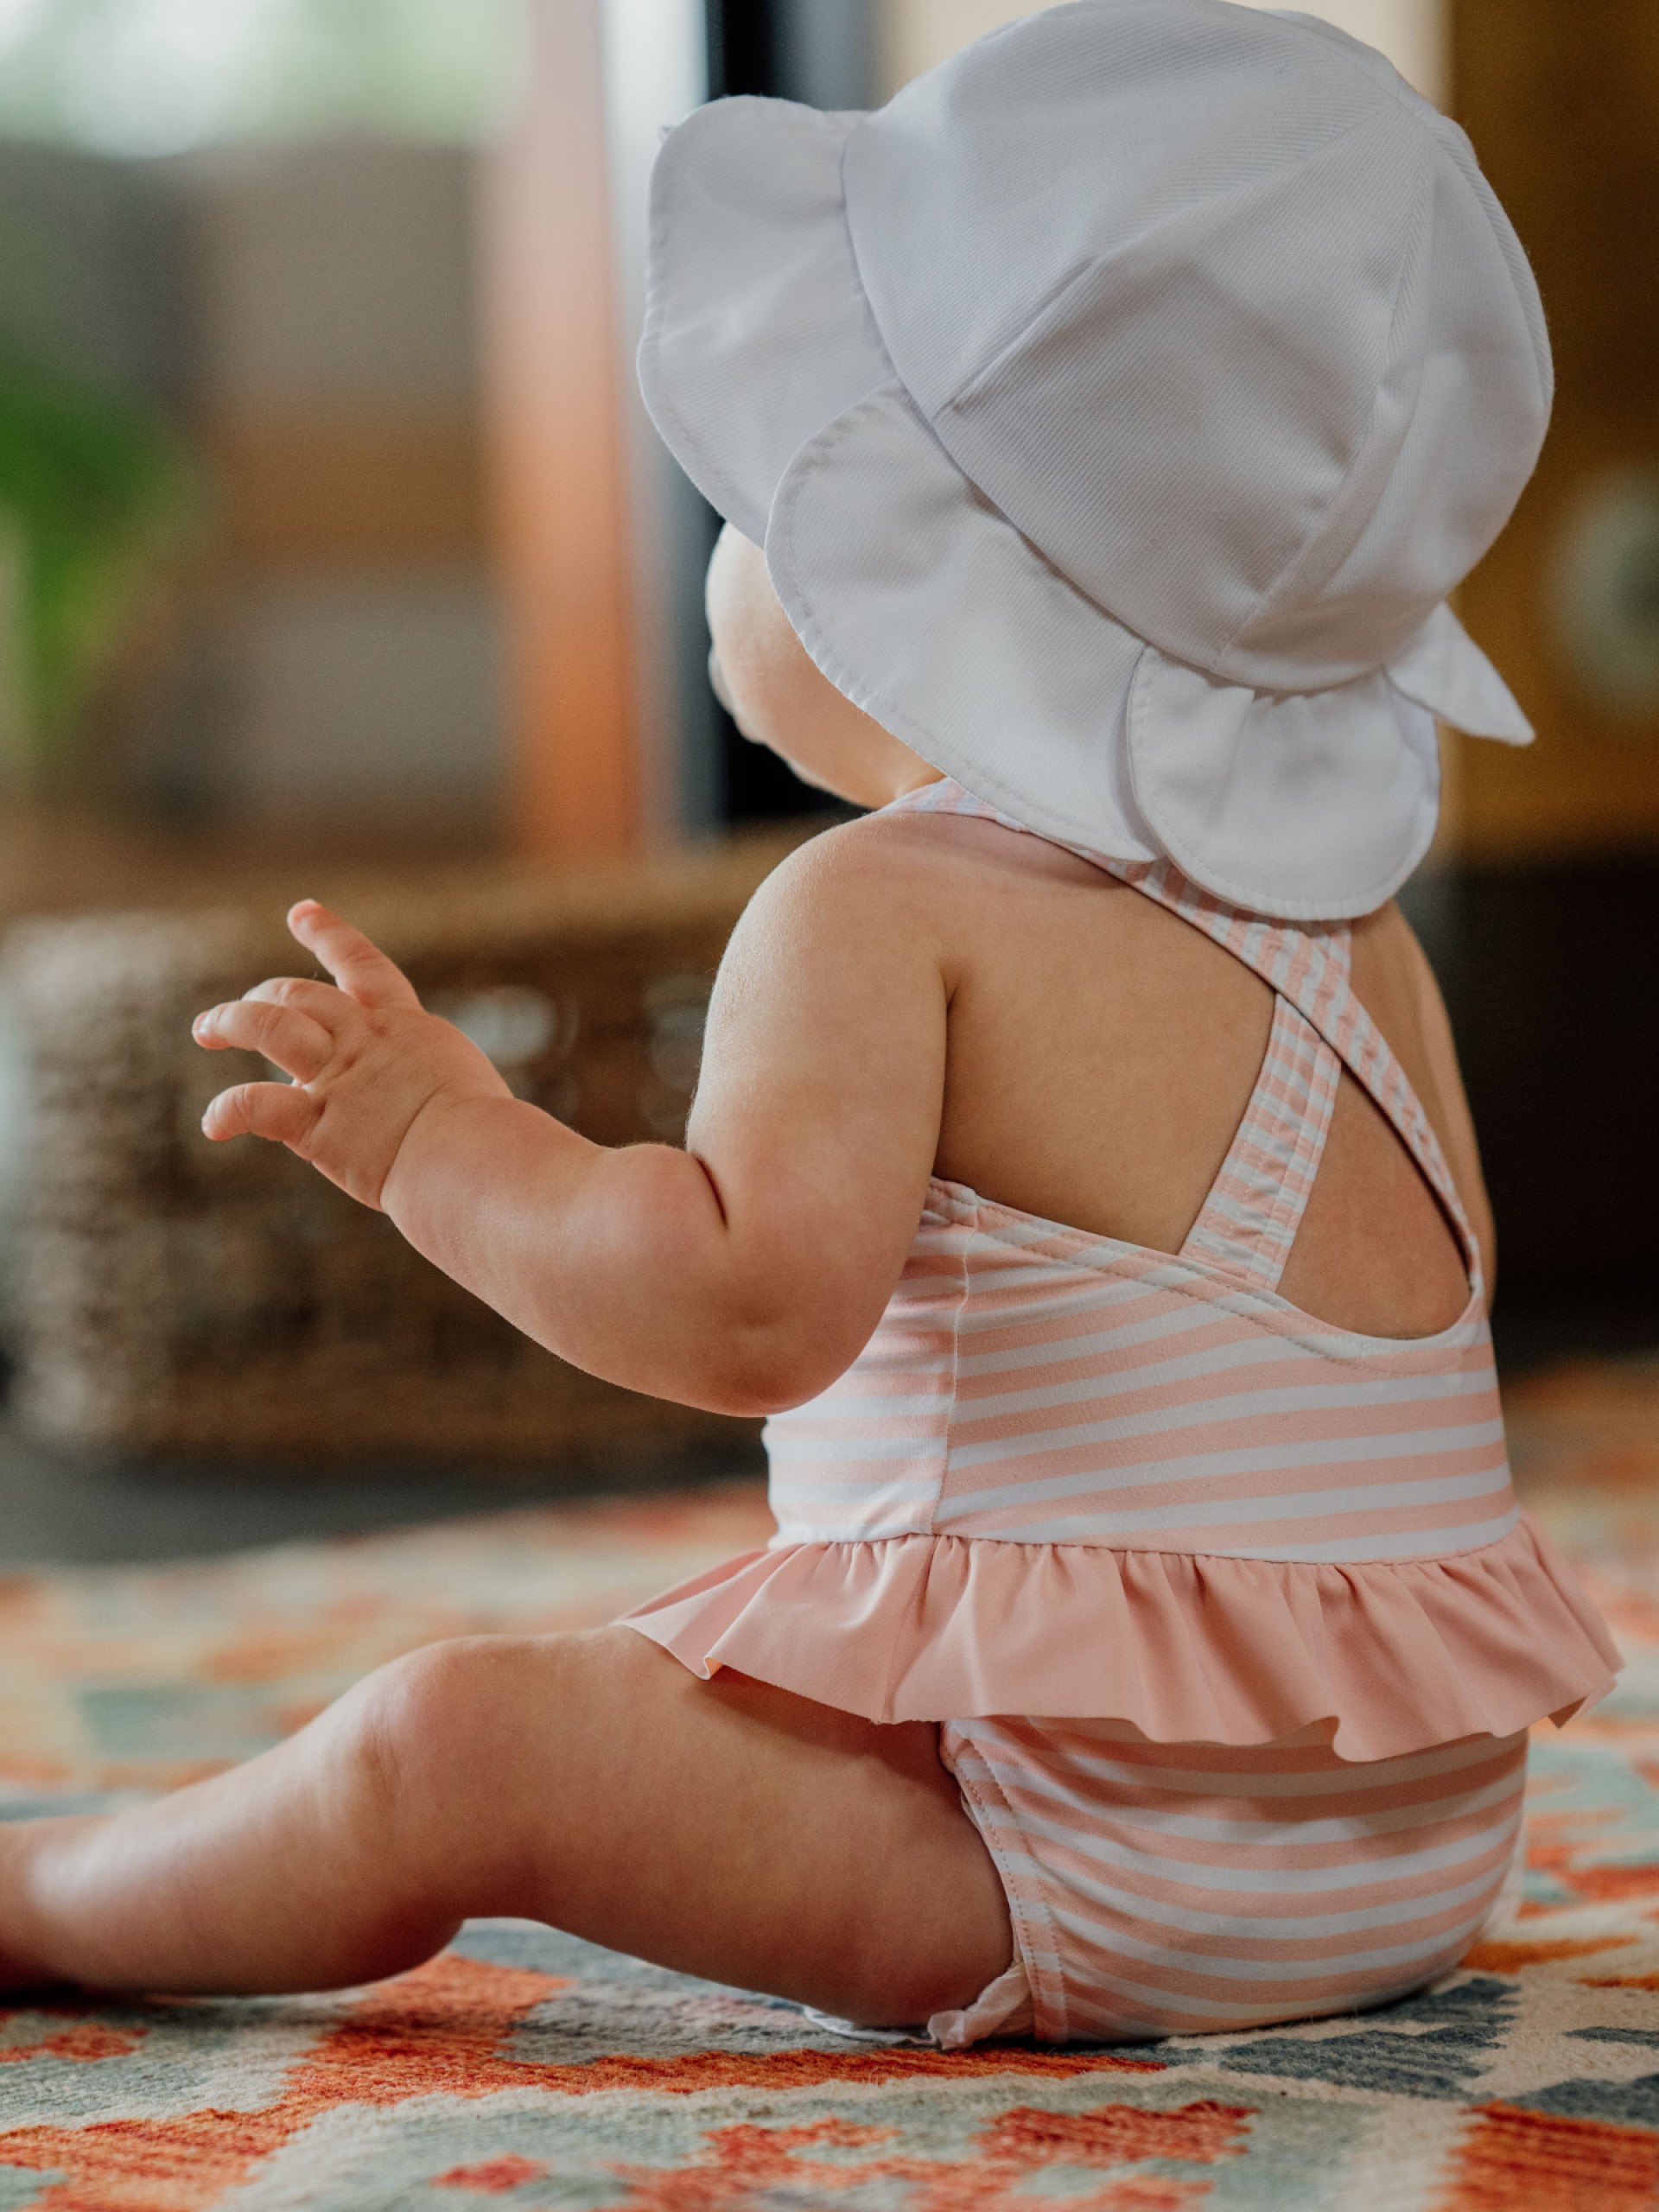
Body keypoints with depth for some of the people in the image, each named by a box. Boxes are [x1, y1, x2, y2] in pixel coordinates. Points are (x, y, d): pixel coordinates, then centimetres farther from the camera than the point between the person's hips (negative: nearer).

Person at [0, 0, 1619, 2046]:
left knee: (450, 1745, -15)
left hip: (1094, 1858, -9)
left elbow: (751, 1301, -27)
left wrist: (434, 1136, -13)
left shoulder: (884, 910, -13)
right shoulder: (1348, 923, 12)